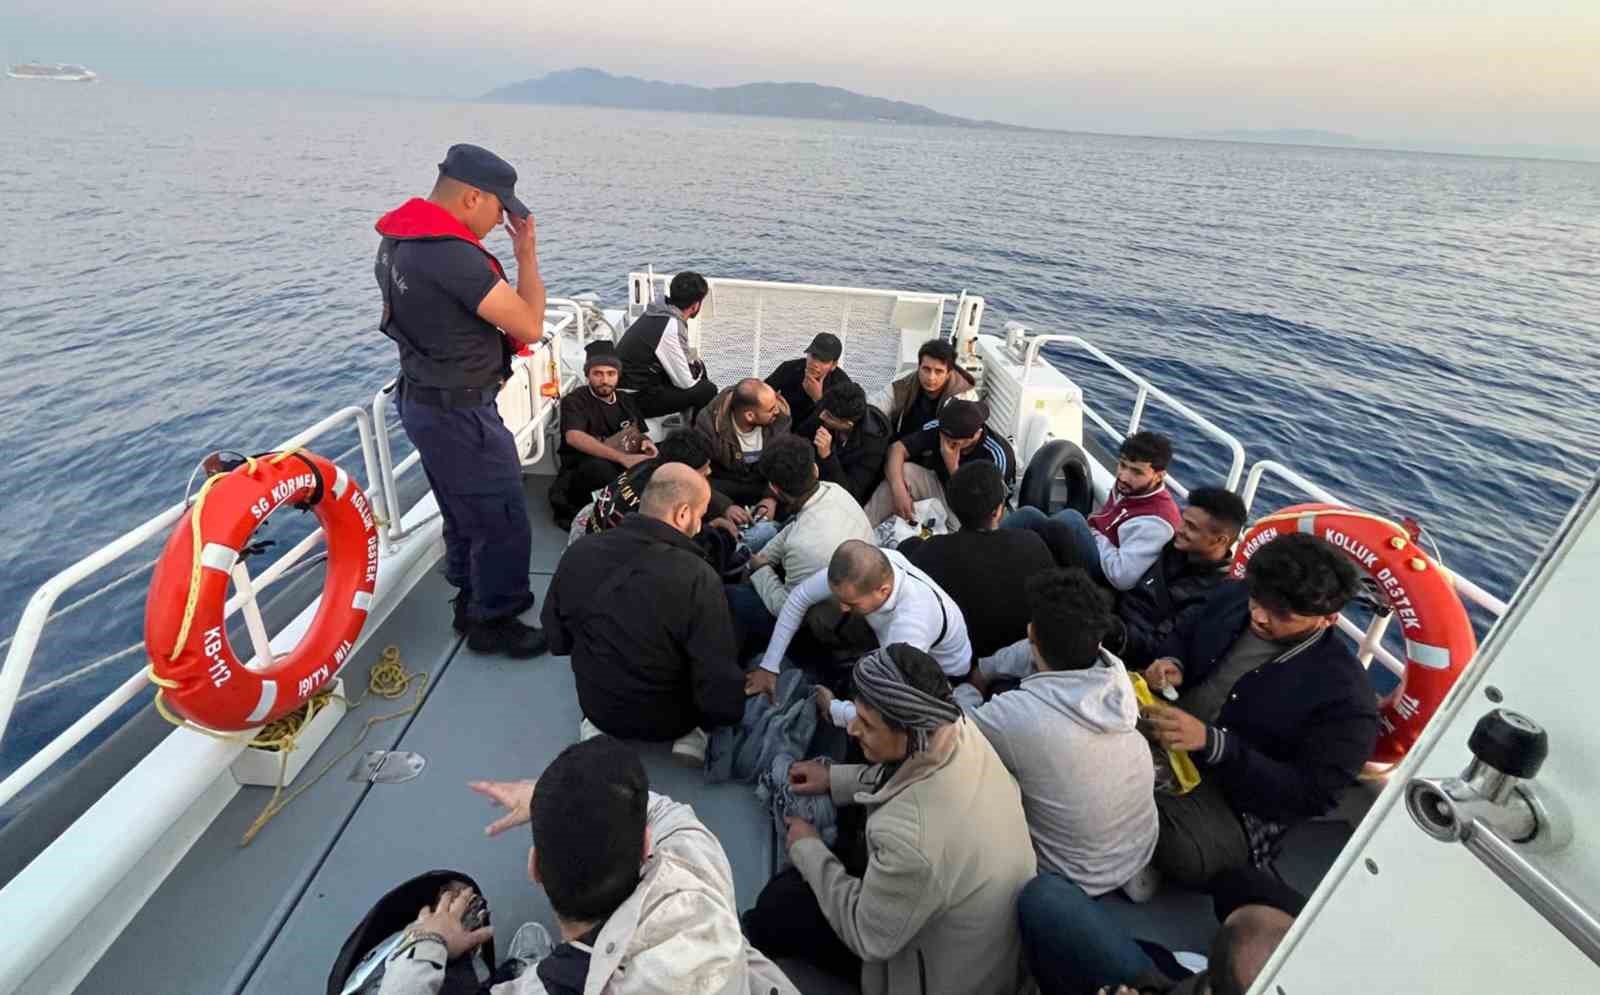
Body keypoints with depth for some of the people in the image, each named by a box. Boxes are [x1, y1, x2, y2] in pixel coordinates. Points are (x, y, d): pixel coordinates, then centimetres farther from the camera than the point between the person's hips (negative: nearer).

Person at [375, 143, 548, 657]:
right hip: (460, 413, -10)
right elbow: (530, 326, -20)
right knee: (503, 522, 4)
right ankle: (494, 623, 19)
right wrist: (527, 255, -10)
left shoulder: (397, 242, 7)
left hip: (422, 400, 10)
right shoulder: (452, 255, -26)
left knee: (464, 516, 23)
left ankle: (471, 603, 38)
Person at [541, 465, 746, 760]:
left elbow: (557, 641, 0)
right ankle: (694, 732, 3)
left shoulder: (577, 553, -16)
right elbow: (719, 684, -26)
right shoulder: (697, 577, -31)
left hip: (596, 705, 4)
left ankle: (597, 722, 13)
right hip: (668, 719, -3)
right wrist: (732, 714, -4)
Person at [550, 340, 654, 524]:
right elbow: (574, 437, -22)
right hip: (583, 472, -5)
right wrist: (622, 458, -33)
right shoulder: (574, 401, -3)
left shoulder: (626, 401, 16)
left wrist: (646, 442, -6)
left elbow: (640, 435, 22)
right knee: (599, 467, -39)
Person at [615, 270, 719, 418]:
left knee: (698, 367, 16)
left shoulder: (659, 311, 1)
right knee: (707, 391, -13)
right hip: (634, 398, -9)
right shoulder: (672, 327, -25)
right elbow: (685, 383, -19)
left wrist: (695, 366, 7)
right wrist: (696, 372, 0)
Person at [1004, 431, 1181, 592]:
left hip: (1096, 580, -8)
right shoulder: (1126, 488, 7)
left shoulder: (1155, 520, -20)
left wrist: (1095, 536, -16)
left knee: (1070, 519, -30)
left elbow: (1123, 577, -29)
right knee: (1030, 515, -14)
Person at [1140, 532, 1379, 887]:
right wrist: (1171, 664, -6)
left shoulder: (1344, 695, -15)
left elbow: (1310, 796, -18)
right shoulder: (1234, 598, 0)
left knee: (1178, 849, -37)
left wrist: (1210, 742, -29)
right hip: (1152, 736, 5)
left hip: (1232, 799, -5)